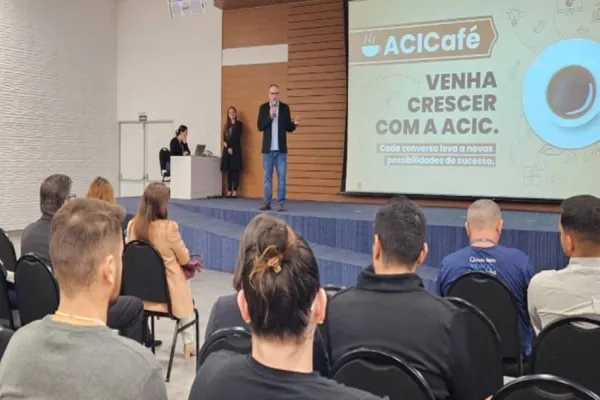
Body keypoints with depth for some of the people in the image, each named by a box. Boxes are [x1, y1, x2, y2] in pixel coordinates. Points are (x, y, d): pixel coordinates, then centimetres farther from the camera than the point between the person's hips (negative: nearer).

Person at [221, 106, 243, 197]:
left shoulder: (239, 124, 2)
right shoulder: (227, 125, 18)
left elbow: (237, 137, -8)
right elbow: (224, 137, 11)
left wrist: (231, 147, -12)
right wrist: (226, 145, -7)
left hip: (235, 149, -5)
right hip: (227, 150, 5)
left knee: (235, 170, -6)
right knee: (229, 171, 4)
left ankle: (235, 191, -5)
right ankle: (229, 191, 7)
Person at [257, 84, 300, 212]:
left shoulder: (285, 108, 3)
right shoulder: (263, 108, 3)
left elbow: (288, 128, 5)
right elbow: (260, 127, -5)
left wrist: (294, 123, -16)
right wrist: (269, 116, -17)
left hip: (281, 149, 0)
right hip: (268, 148, 0)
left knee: (281, 176, -1)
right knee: (267, 176, 6)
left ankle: (282, 203, 3)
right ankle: (267, 202, 10)